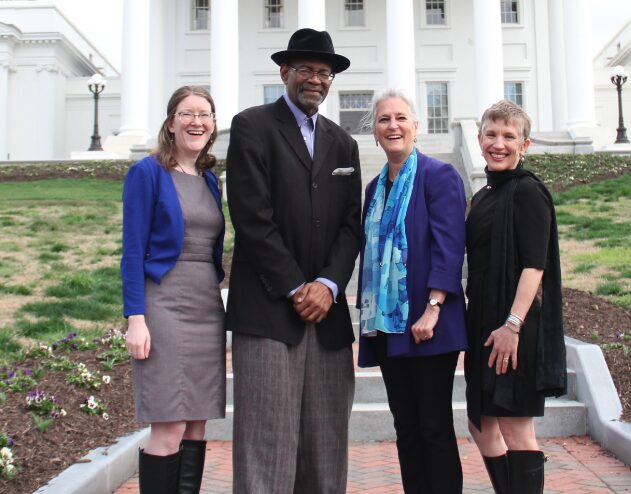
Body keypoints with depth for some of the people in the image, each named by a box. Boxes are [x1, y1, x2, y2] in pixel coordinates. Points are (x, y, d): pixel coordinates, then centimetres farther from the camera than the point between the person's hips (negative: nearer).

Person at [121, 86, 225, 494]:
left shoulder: (210, 180, 15)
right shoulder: (148, 172, -2)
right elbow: (133, 251, -7)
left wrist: (220, 310, 14)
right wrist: (136, 318, -15)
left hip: (208, 308, 6)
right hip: (165, 306, -6)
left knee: (197, 427, 8)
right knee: (169, 430, -7)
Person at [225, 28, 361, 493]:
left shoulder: (343, 143, 18)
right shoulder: (252, 126, 2)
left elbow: (351, 224, 10)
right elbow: (252, 218, -7)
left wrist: (328, 284, -6)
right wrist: (296, 288, -10)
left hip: (327, 308, 5)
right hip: (269, 309, -5)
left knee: (326, 443, 7)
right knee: (267, 441, -4)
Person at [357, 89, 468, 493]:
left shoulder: (439, 175, -4)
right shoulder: (376, 187, 16)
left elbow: (449, 246, -13)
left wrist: (432, 309, -21)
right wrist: (369, 316, 14)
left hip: (426, 324, -6)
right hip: (387, 324, 6)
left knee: (435, 427, 0)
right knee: (406, 427, 11)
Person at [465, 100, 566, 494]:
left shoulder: (528, 192, -8)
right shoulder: (483, 196, 15)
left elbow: (533, 265, -16)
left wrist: (513, 324, -23)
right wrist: (476, 326, 15)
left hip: (514, 327, -9)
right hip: (484, 322, 9)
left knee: (515, 430, -2)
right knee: (482, 426, 15)